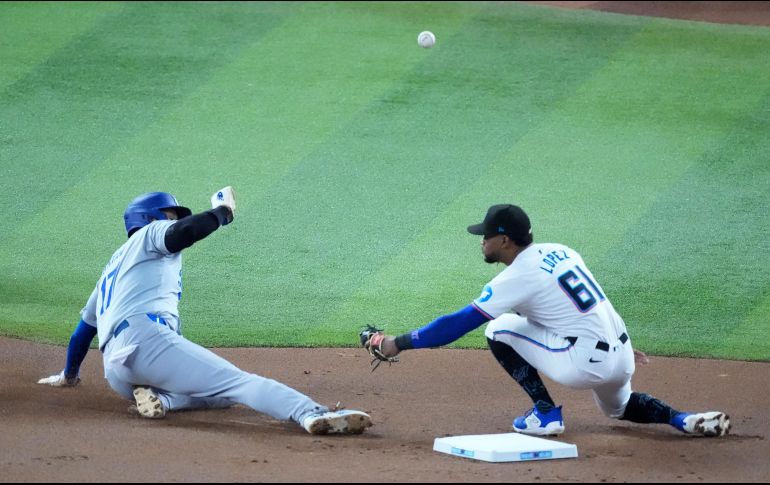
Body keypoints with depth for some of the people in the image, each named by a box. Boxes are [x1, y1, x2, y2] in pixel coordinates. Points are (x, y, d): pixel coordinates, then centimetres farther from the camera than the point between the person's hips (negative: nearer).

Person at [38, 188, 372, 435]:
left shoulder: (113, 265, 39)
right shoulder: (150, 234, 17)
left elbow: (85, 326, 44)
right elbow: (183, 233, -8)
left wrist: (69, 375, 56)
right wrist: (222, 212, 7)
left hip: (116, 374, 8)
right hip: (145, 338, -7)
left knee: (223, 394, 13)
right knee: (237, 382, -21)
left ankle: (159, 399, -15)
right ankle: (313, 414, -45)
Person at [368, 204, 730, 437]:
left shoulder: (517, 277, -11)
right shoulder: (560, 251, 13)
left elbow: (459, 323, -12)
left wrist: (399, 344, -8)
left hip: (587, 364, -9)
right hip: (621, 357, 9)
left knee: (499, 330, 2)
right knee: (619, 407, 39)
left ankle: (546, 413, 3)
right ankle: (685, 420, 11)